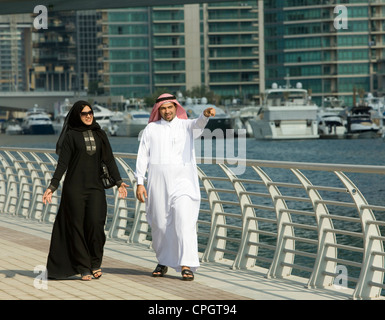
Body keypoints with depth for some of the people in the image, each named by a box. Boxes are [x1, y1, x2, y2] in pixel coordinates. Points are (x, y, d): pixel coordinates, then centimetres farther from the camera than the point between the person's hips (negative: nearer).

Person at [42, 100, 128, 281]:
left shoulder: (100, 135, 12)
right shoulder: (71, 135, 2)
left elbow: (109, 160, 8)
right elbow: (62, 163, -2)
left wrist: (119, 182, -3)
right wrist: (52, 187, -11)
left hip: (95, 187, 2)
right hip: (74, 187, -2)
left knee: (95, 223, -14)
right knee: (76, 227, -2)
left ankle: (95, 263, 5)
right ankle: (84, 268, 6)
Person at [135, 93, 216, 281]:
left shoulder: (186, 125, 7)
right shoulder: (151, 129, 11)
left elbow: (198, 124, -17)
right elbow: (142, 156, 9)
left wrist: (206, 115, -41)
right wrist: (140, 183, 0)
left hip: (182, 181, -2)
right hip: (157, 182, 2)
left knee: (185, 222, -14)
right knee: (159, 224, 6)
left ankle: (186, 266, -18)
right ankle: (163, 262, 24)